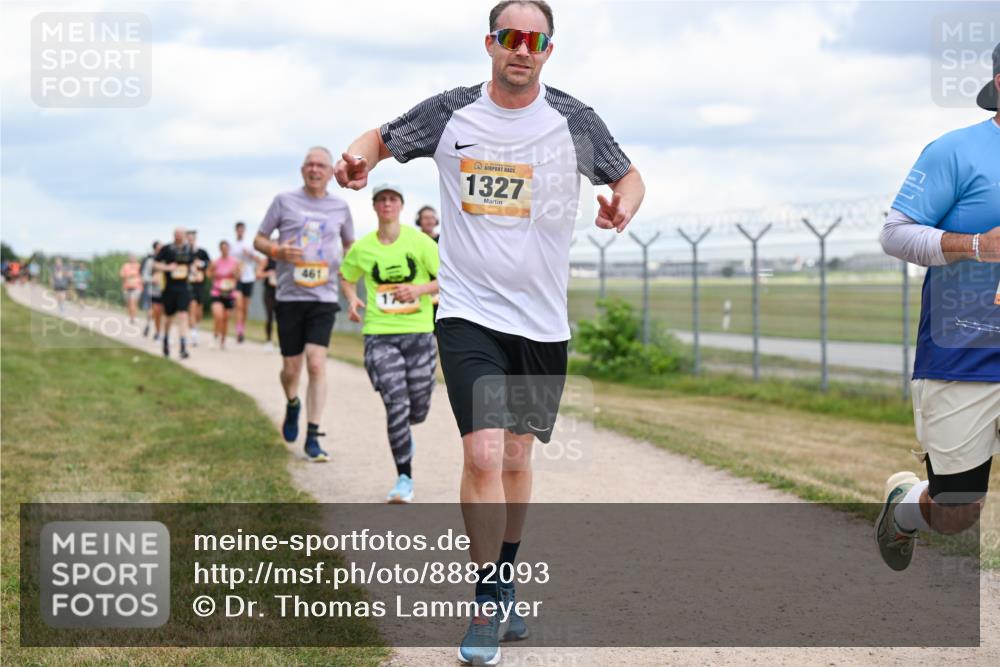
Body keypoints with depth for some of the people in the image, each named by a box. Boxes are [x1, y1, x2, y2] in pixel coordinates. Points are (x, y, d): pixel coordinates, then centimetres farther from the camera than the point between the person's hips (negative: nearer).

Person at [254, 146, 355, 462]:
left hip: (324, 297, 0)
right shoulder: (284, 201, 3)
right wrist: (277, 250, -13)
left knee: (316, 364, -14)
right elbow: (259, 239, 8)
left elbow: (350, 245, 23)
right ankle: (292, 405, 40)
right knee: (291, 368, 5)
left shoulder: (340, 207, 8)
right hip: (290, 296, 0)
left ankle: (312, 437, -9)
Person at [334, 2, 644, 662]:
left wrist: (623, 205, -10)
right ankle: (486, 607, -2)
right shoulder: (450, 113, -1)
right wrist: (359, 159, -11)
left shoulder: (575, 120, 0)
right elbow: (380, 139, 13)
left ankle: (506, 584, 33)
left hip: (542, 322, 2)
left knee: (517, 459, 13)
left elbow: (628, 176, 13)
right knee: (483, 456, -15)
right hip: (469, 314, -2)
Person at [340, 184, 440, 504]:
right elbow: (346, 277, 23)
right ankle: (404, 480, -6)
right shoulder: (362, 248, 4)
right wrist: (352, 299, 3)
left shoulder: (420, 242, -2)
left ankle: (402, 430, 45)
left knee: (418, 410, 6)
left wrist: (419, 289, -17)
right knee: (396, 405, -13)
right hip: (379, 335, 0)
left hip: (419, 332, 0)